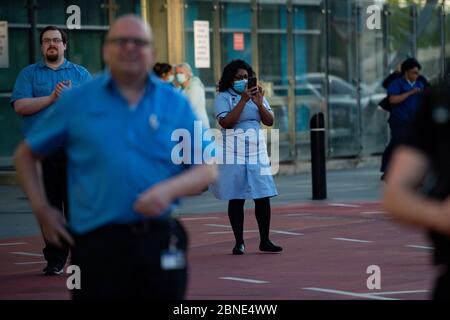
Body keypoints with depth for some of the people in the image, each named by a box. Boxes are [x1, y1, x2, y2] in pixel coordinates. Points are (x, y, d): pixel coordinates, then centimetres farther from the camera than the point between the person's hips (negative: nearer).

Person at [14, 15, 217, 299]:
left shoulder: (176, 103, 6)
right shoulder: (76, 102, 5)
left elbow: (208, 171, 5)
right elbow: (26, 155, 14)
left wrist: (169, 189, -14)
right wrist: (41, 208, 3)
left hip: (161, 242, 2)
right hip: (97, 242, -1)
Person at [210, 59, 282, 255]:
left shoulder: (256, 95, 12)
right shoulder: (223, 97, -2)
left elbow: (270, 121, 5)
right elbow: (225, 122, -16)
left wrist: (259, 103, -12)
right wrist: (243, 100, -18)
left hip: (257, 151, 4)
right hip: (234, 154, -4)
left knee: (263, 197, -1)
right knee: (236, 199, 1)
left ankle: (264, 241, 6)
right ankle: (239, 243, 8)